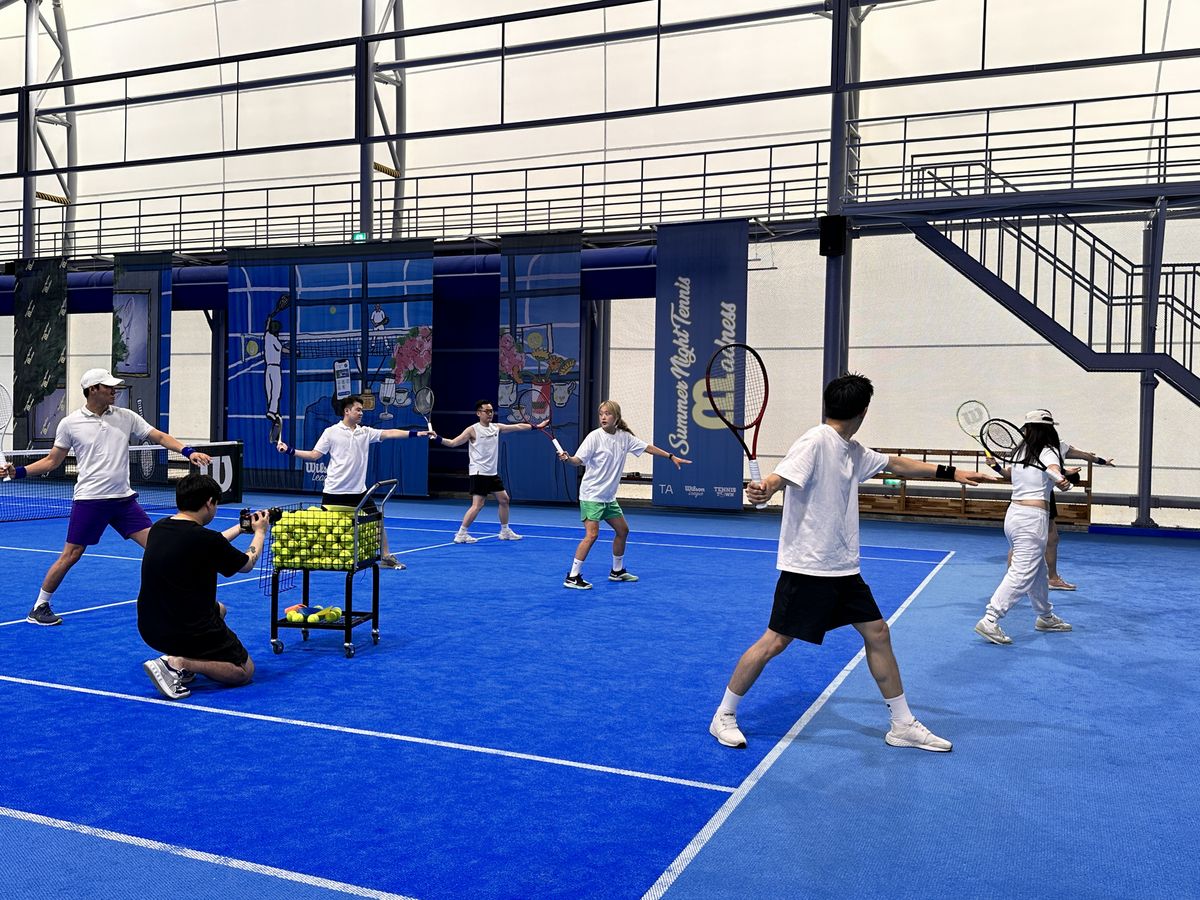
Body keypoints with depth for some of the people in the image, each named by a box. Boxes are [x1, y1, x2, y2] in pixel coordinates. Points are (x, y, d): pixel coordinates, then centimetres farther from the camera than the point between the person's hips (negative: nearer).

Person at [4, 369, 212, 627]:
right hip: (88, 499, -3)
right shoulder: (70, 423, 0)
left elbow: (160, 437, 4)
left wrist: (188, 451, -11)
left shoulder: (126, 417, 5)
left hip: (123, 498, 3)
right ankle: (39, 607, 18)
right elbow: (52, 461, 7)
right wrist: (19, 471, -7)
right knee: (70, 556, 0)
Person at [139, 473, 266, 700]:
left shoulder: (158, 528, 0)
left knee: (219, 608, 34)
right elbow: (247, 564, -1)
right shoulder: (206, 538, -21)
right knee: (244, 671, 11)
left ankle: (178, 659, 9)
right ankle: (179, 662, -12)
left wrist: (240, 527, 30)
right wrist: (260, 532, 16)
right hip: (188, 633, -8)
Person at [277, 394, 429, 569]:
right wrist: (289, 450, -12)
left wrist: (417, 433, -13)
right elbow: (314, 455, -2)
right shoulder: (331, 432, -3)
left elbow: (389, 433, -3)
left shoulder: (365, 432, 6)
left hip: (359, 491, 3)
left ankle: (386, 557, 16)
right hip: (334, 492, -3)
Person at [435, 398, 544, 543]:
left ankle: (505, 531, 26)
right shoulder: (472, 430, -11)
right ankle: (461, 534, -3)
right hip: (479, 473, -7)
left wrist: (536, 426, 13)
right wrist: (438, 439, -30)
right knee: (478, 505, -12)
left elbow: (518, 426, 12)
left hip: (493, 473, 7)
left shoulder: (496, 427, 6)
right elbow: (453, 443, -14)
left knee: (504, 499, 12)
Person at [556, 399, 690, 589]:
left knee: (622, 530, 15)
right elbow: (579, 460, -20)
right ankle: (572, 577, -10)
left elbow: (647, 447, 12)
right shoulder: (595, 437, -15)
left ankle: (617, 571, 33)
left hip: (608, 497, 7)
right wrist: (568, 458, -41)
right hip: (591, 495, -7)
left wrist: (672, 457, 13)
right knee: (592, 534, -17)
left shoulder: (625, 437, 2)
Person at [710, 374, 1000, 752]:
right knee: (774, 642, -4)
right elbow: (781, 475, -30)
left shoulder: (852, 450, 10)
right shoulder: (816, 441, -16)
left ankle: (903, 724, 25)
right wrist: (765, 488, -53)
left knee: (877, 633, 11)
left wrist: (951, 472, 25)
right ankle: (723, 716, 13)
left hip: (843, 568, 9)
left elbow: (896, 464, 24)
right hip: (807, 566, -9)